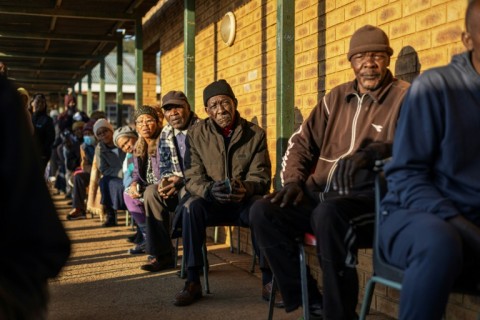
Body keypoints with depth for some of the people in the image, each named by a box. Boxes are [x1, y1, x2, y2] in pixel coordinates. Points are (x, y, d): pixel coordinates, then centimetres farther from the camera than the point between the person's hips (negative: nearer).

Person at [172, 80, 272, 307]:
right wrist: (209, 189, -28)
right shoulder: (196, 135, 0)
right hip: (212, 201, 1)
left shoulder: (255, 134, -1)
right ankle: (192, 281, -25)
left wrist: (245, 188, -30)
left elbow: (261, 177, -6)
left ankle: (269, 279, -20)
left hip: (245, 201, -1)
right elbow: (192, 178, -4)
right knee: (191, 207, -32)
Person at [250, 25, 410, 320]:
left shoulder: (405, 97, 1)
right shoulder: (337, 96, 19)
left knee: (329, 214, -38)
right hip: (325, 194, 6)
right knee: (264, 212, -15)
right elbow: (302, 141, 22)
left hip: (373, 197, -6)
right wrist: (293, 180, 6)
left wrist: (378, 151, -28)